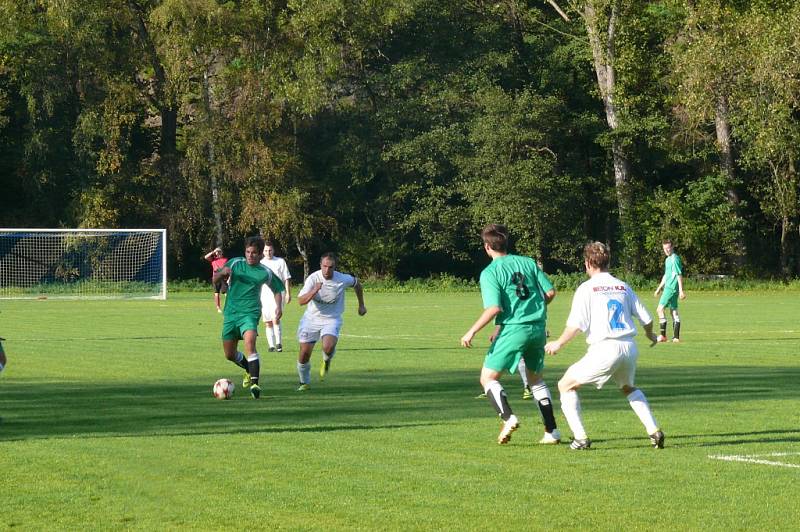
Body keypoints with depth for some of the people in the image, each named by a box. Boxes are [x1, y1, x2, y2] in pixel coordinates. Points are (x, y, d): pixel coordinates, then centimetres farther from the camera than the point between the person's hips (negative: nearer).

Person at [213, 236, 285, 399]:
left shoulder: (265, 273, 2)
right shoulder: (235, 263, 4)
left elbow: (277, 289, 18)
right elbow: (215, 279, 6)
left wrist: (278, 306, 0)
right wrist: (222, 273, -17)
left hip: (250, 313, -3)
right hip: (231, 313, 3)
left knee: (250, 342, -30)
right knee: (230, 355, 10)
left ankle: (254, 383, -32)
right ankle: (250, 370, 40)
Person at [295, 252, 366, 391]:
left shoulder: (343, 279, -14)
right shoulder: (313, 278, -15)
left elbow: (356, 284, 11)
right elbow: (301, 301, -23)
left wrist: (361, 305, 19)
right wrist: (314, 291, -40)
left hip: (332, 319, -1)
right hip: (311, 318, 1)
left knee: (328, 347, -28)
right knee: (304, 354, -2)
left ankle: (326, 361, 10)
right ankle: (304, 383, 25)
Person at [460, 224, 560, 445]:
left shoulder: (489, 273, -7)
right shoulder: (528, 262, 9)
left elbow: (494, 308, -17)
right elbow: (550, 292, 6)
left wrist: (472, 331, -10)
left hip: (513, 329, -6)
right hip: (538, 327, 6)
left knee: (488, 377, 5)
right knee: (536, 378, 21)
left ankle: (508, 417, -18)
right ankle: (552, 431, 15)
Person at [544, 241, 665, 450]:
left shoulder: (586, 288, 0)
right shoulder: (623, 287, 13)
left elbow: (576, 325, -10)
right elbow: (646, 319, 15)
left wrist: (559, 343, 6)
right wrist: (650, 335, 36)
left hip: (604, 349, -5)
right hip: (629, 347, 5)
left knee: (566, 385, 11)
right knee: (629, 388, 33)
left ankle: (580, 438, 0)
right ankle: (654, 431, 19)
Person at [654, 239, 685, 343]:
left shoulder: (675, 259, -12)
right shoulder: (668, 259, 18)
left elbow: (679, 275, -17)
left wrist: (681, 290, -20)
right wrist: (659, 288, 29)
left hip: (671, 288, -10)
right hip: (668, 287, 10)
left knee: (660, 309, -9)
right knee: (674, 311, 8)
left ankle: (662, 335, -10)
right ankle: (676, 337, 8)